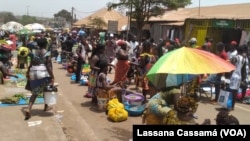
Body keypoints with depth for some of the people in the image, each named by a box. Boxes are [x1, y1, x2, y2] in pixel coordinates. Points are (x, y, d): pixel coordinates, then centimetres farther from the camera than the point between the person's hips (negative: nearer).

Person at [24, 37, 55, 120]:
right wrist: (52, 77, -11)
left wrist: (28, 73, 21)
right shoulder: (47, 54, -5)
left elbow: (30, 65, 10)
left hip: (33, 74, 4)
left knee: (35, 93, 10)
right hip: (43, 73, -4)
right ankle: (46, 107, 31)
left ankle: (28, 109, -7)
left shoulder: (34, 53, 10)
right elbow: (49, 66, -11)